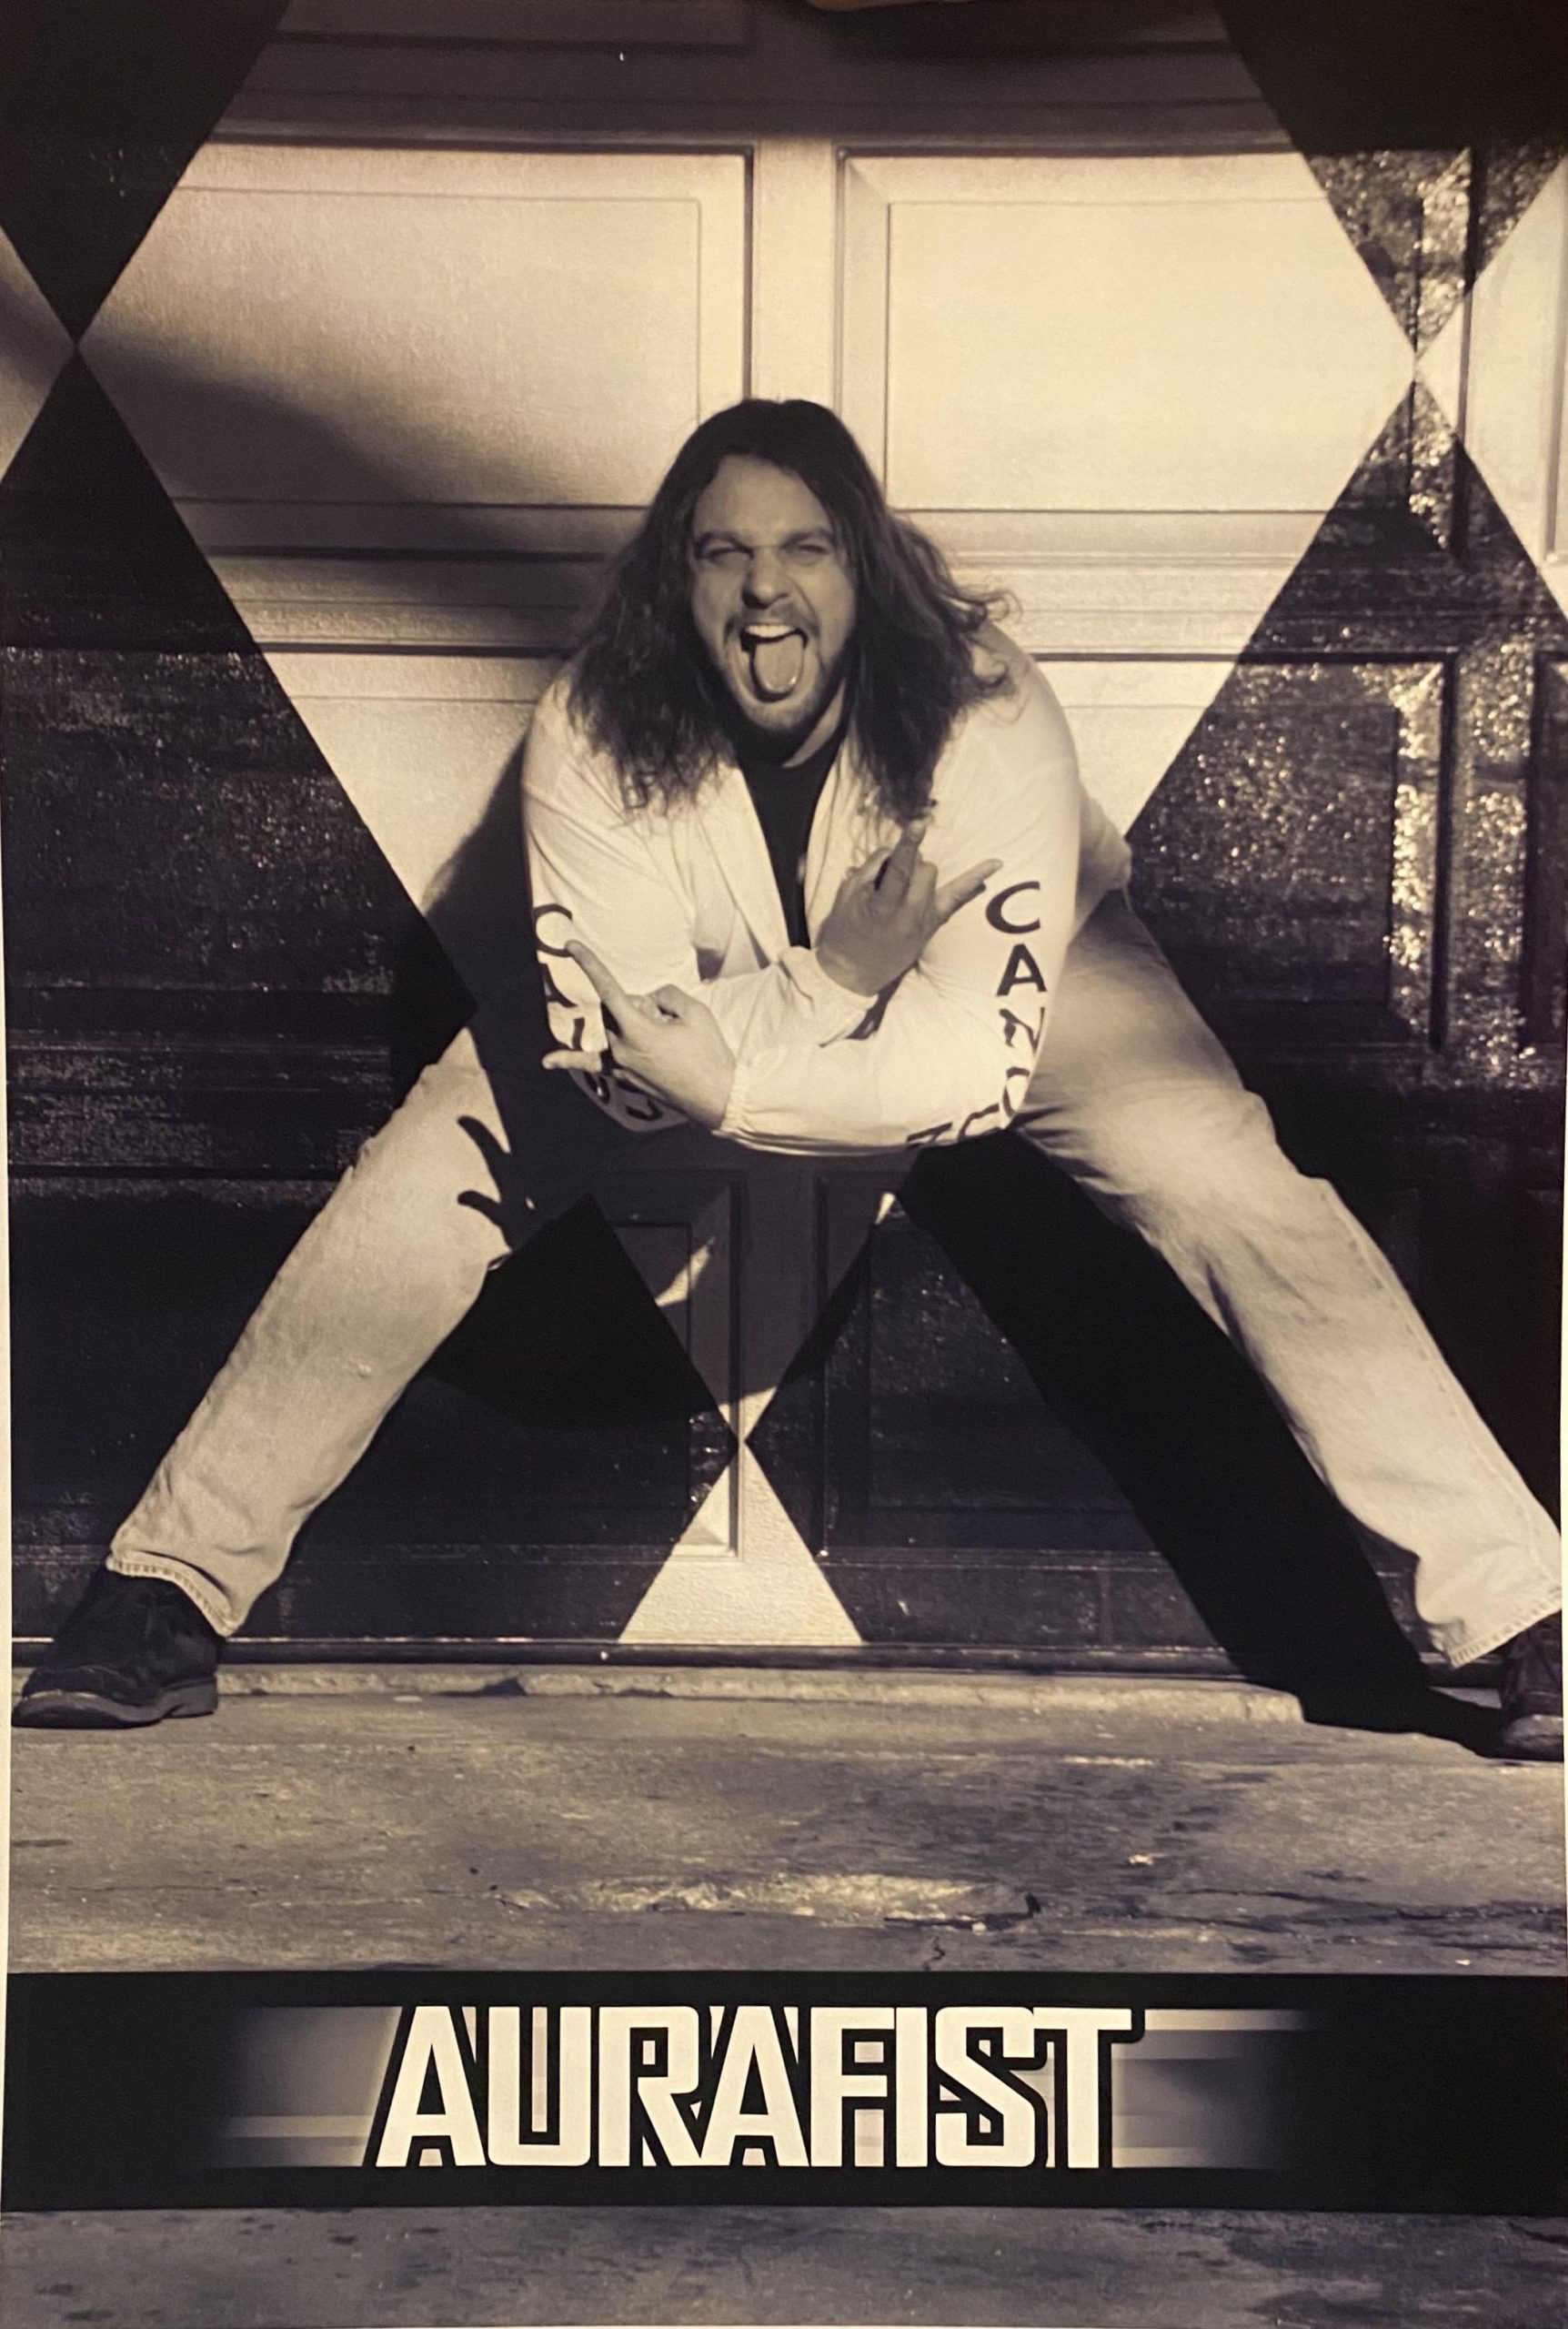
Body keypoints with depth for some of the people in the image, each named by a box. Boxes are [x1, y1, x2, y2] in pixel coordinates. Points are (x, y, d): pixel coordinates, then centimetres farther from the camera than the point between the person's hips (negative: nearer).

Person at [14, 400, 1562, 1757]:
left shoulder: (985, 720, -34)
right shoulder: (593, 737, -28)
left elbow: (974, 1064, -37)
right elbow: (621, 1042, -30)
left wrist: (723, 1065, -42)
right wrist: (837, 977, -43)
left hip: (1005, 980, -1)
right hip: (715, 999, 1)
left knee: (1239, 1192, -21)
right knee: (413, 1199, -14)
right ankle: (165, 1592, 1)